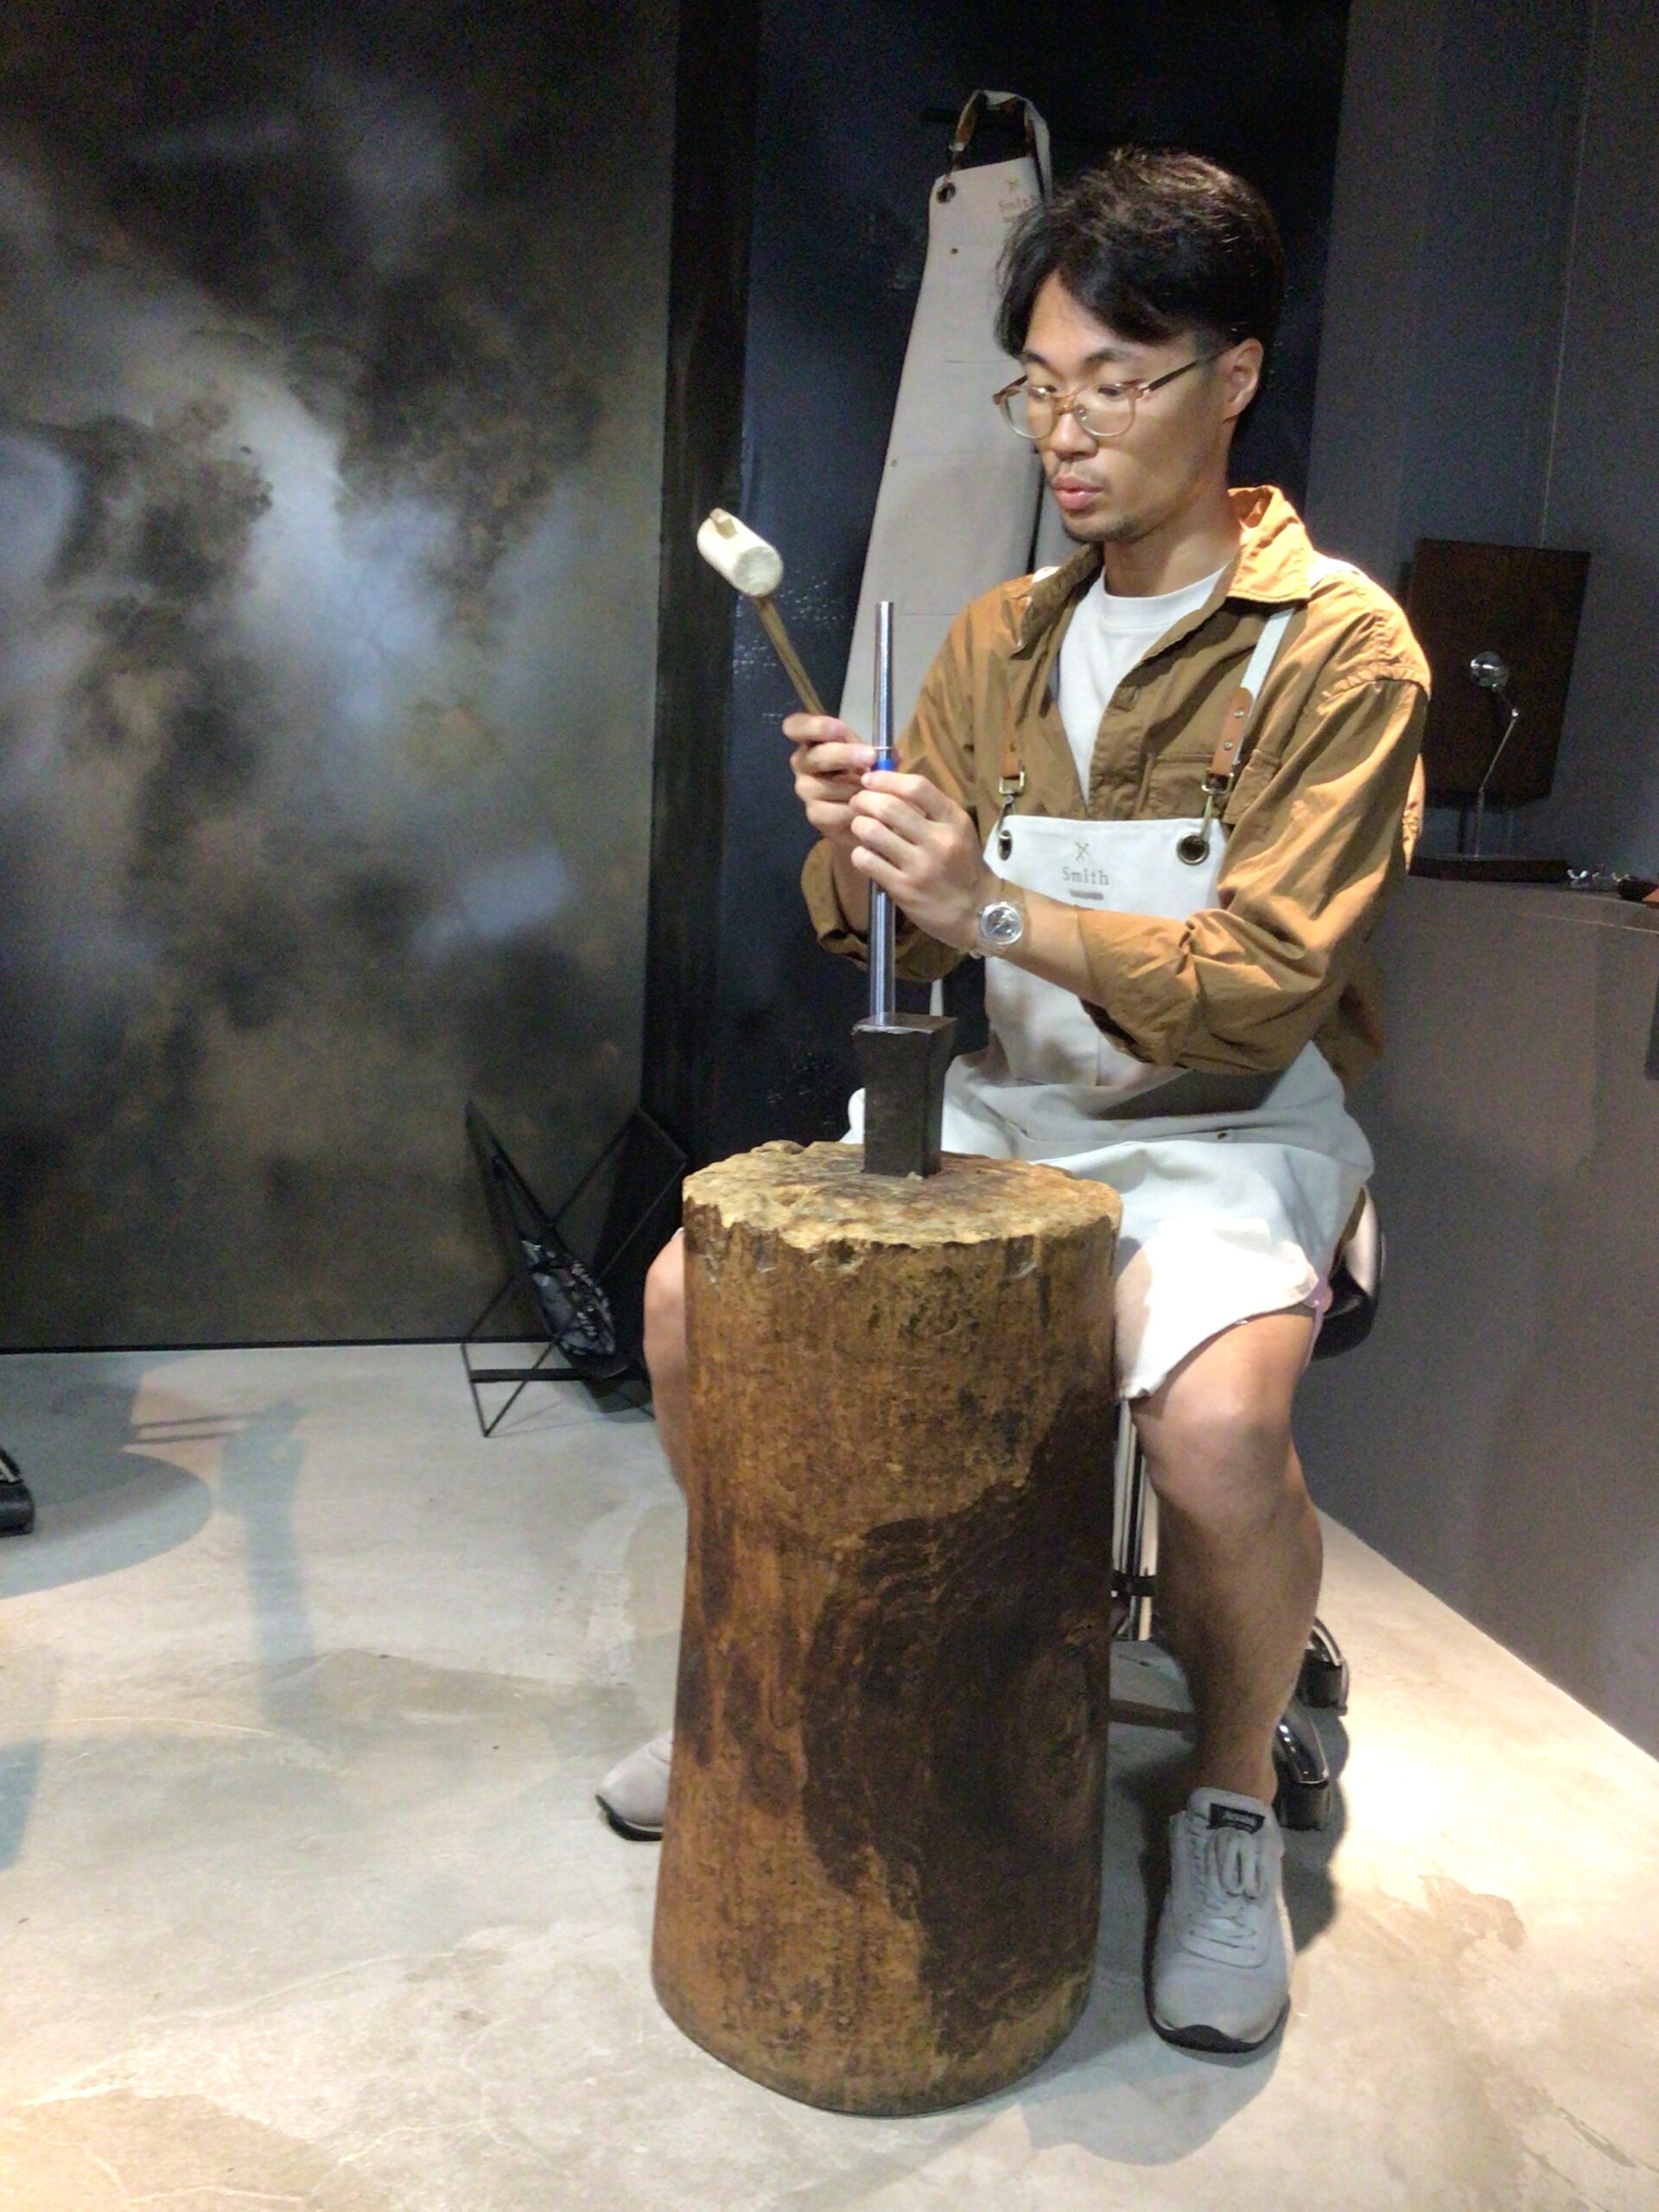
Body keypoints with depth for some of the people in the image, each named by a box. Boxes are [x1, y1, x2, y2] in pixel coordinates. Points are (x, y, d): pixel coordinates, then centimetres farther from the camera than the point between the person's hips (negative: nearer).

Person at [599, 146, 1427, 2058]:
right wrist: (859, 855, -16)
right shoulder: (999, 637, 8)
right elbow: (894, 940, 7)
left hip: (1223, 1130, -5)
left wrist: (992, 907, -30)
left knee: (1216, 1423, -34)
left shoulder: (1340, 648, -9)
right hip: (1005, 1105, 5)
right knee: (695, 1295, -10)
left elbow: (1269, 981, -19)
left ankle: (1235, 1798, -2)